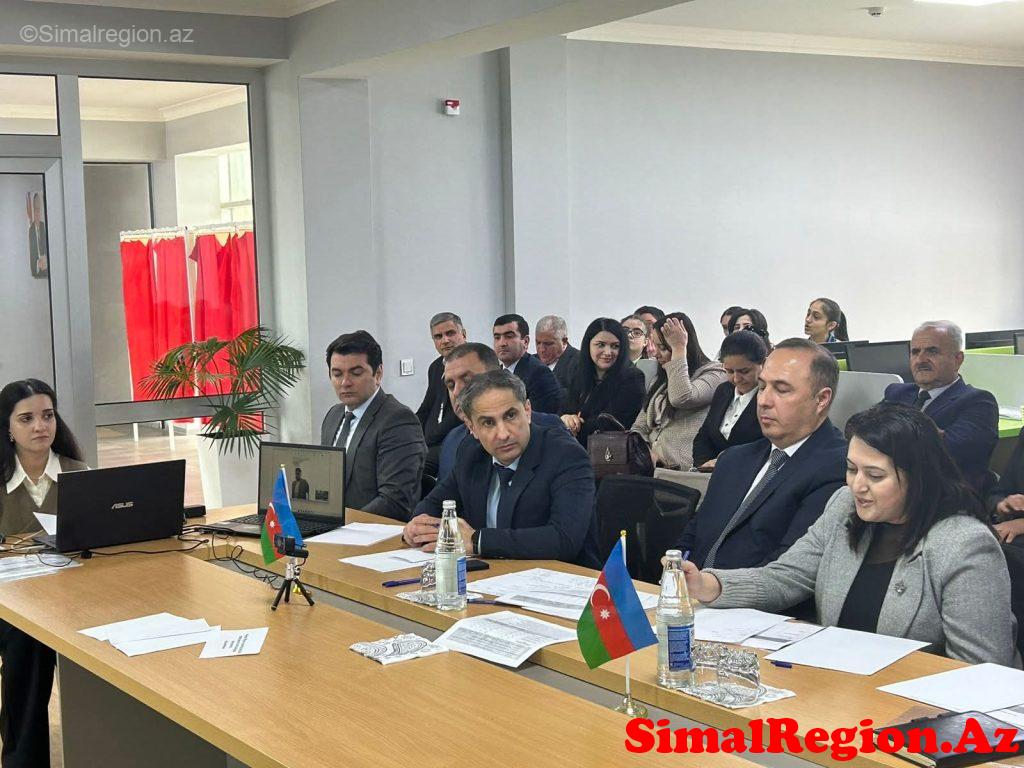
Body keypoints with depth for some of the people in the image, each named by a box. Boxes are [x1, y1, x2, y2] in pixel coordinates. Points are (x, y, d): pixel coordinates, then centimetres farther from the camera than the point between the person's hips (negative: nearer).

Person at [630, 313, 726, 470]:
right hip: (651, 467, 7)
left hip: (681, 468, -7)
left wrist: (679, 348, -9)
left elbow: (681, 398, -18)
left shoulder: (714, 374, 2)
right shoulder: (660, 382, 24)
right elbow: (639, 428, 21)